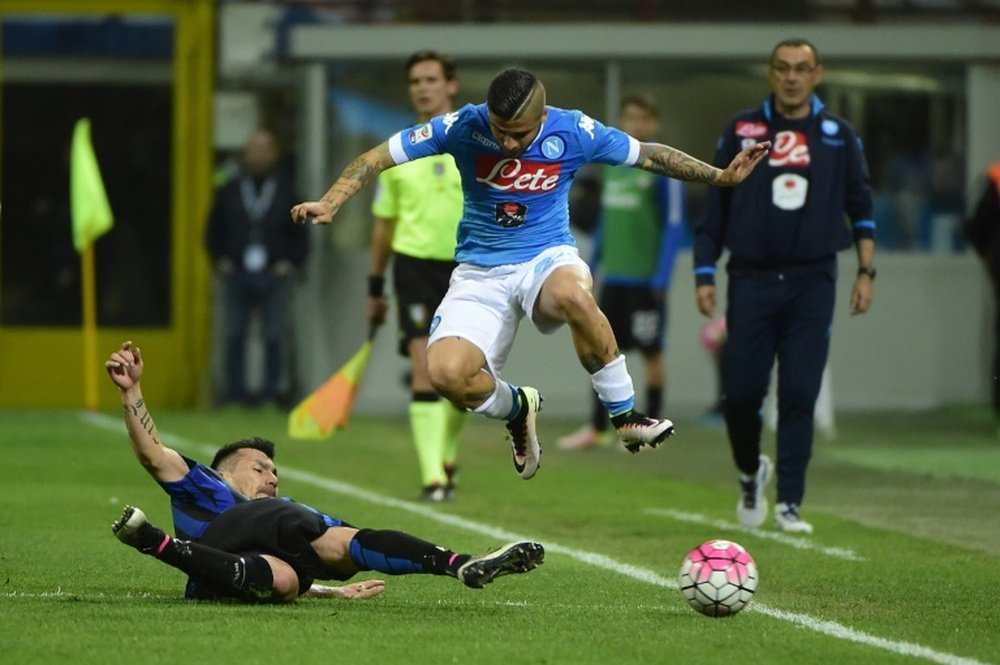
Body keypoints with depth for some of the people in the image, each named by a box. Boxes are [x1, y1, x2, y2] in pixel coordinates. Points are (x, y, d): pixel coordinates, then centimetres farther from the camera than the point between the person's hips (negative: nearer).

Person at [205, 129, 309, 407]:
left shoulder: (287, 192, 7)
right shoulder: (229, 192, 11)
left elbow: (300, 233, 10)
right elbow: (214, 230, 16)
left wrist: (291, 262, -1)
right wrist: (220, 260, 4)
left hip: (275, 276, -1)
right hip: (235, 274, 1)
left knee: (274, 336, -3)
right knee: (233, 336, 0)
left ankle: (271, 393, 3)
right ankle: (234, 393, 5)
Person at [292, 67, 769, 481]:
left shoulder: (573, 132, -10)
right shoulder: (464, 127, -12)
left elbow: (649, 155, 5)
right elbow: (379, 157, -8)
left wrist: (721, 176, 4)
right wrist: (329, 203, -20)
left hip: (548, 256, -1)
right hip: (480, 272, 1)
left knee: (573, 295, -40)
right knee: (445, 373, -24)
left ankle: (624, 415, -20)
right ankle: (515, 409, 13)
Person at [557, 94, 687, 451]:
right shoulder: (614, 164, 12)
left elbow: (674, 225, -10)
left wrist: (662, 276, -15)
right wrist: (593, 265, 18)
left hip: (645, 278, -6)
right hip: (613, 275, 7)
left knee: (651, 350, 2)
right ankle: (596, 428, 11)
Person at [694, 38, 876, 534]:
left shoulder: (838, 136, 6)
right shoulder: (741, 131, 4)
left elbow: (861, 208, 12)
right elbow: (713, 207, 6)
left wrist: (866, 272, 4)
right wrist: (704, 275, 1)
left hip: (811, 283, 0)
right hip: (751, 281, 0)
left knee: (799, 396, -6)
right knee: (741, 391, -2)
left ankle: (789, 504, -1)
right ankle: (750, 471, 26)